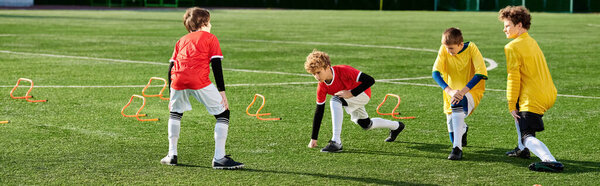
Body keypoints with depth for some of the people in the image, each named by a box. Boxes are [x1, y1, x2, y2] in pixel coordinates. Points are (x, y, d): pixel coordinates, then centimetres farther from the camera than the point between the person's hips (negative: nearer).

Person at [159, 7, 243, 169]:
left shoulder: (181, 40, 30)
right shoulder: (210, 38, 18)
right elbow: (216, 65, 7)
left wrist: (172, 95, 31)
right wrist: (222, 92, 6)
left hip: (178, 80, 4)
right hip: (199, 80, -4)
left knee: (175, 112, 30)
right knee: (223, 114, 7)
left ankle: (172, 155, 26)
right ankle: (219, 158, 0)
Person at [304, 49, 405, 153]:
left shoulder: (343, 71, -34)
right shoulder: (321, 88, -17)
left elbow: (370, 80, -32)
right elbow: (319, 112, -9)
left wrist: (351, 93, -36)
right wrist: (314, 139, -9)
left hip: (363, 93, -8)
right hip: (351, 101, 8)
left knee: (335, 101, -33)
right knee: (366, 125, 23)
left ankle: (336, 142, -36)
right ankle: (396, 126, 50)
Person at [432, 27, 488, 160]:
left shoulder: (471, 48, -18)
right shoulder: (444, 50, -12)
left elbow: (481, 73, -26)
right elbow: (435, 73, -20)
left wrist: (462, 91, -35)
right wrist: (449, 91, -36)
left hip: (472, 91, -4)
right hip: (452, 92, 4)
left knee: (458, 103, -38)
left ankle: (457, 148, -36)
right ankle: (463, 129, 49)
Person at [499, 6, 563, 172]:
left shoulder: (512, 47, -10)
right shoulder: (532, 42, 18)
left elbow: (513, 78, -14)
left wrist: (511, 105, -7)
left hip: (532, 99, -9)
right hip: (549, 95, 9)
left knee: (527, 137, -11)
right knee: (519, 107, 35)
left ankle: (550, 160, -37)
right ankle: (522, 149, 35)